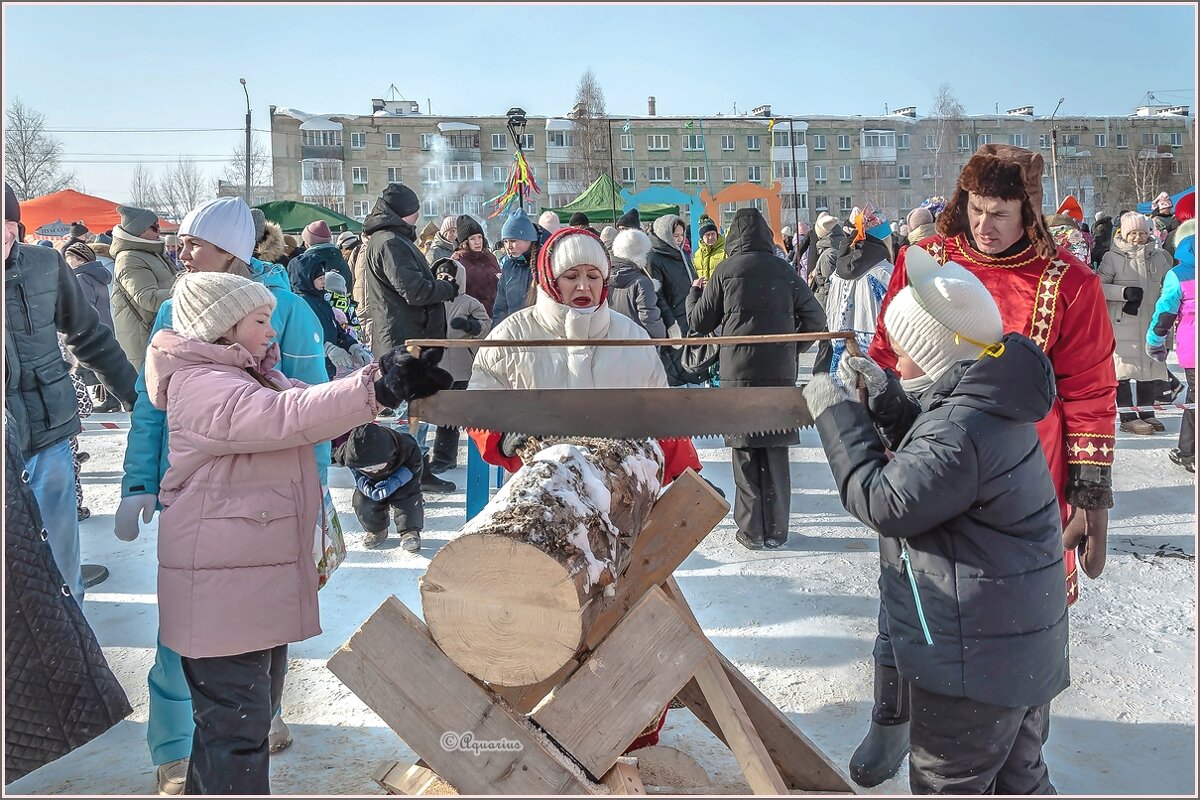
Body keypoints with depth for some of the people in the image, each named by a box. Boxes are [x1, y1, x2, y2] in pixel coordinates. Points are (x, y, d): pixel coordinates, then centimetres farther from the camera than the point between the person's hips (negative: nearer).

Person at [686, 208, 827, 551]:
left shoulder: (726, 271, -3)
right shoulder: (783, 270, 3)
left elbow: (699, 321, 5)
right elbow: (815, 317, 5)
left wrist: (694, 291, 24)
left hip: (739, 374, -2)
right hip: (780, 373, 2)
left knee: (746, 454, 5)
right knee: (775, 453, 10)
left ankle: (752, 531, 9)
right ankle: (775, 531, 15)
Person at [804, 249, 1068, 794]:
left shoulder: (959, 430, -30)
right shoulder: (989, 403, 3)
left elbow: (883, 502, -23)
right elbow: (924, 459, 12)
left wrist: (837, 415, -16)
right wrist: (888, 403, -2)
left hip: (972, 658, -10)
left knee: (946, 782, 7)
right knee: (1016, 775, 25)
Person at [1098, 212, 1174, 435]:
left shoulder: (1159, 257, 11)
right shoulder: (1113, 257, -3)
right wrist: (1124, 293, -18)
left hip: (1151, 323, 4)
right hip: (1122, 323, -4)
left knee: (1153, 368, 8)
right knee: (1123, 368, -3)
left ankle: (1147, 413, 24)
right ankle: (1128, 418, 7)